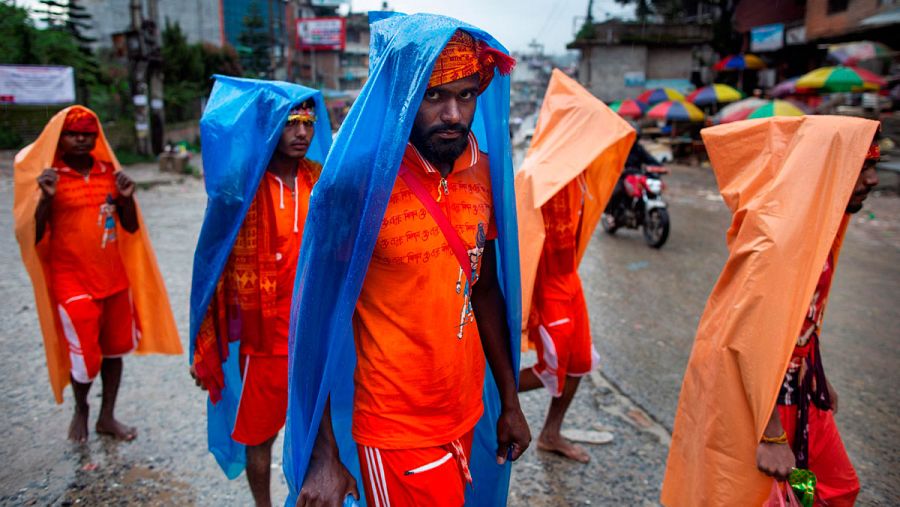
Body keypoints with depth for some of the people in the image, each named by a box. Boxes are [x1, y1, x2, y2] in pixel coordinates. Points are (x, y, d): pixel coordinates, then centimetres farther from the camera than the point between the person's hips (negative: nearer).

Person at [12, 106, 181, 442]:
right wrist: (45, 197, -23)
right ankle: (80, 409, 31)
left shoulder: (110, 172, 4)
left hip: (115, 278, 4)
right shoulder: (47, 177, -7)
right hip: (73, 282, -4)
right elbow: (33, 237, -10)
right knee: (85, 358, 0)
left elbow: (131, 228, 9)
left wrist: (127, 198, -9)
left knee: (115, 348, 13)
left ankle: (107, 417, 31)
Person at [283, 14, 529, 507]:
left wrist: (509, 400, 11)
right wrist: (324, 455, -12)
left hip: (468, 412, 6)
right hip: (396, 429, -5)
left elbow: (486, 289, 7)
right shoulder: (358, 179, -18)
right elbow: (319, 319, -13)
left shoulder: (484, 169, -3)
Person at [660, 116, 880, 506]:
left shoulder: (816, 224, 5)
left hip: (794, 384, 9)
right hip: (749, 390, -9)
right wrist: (771, 437, -23)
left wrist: (818, 382, 24)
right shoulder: (776, 234, -25)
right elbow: (754, 339, -27)